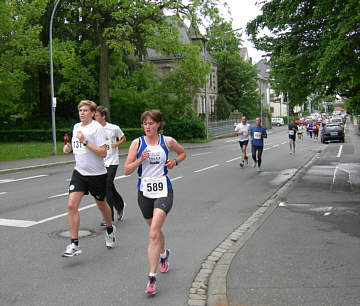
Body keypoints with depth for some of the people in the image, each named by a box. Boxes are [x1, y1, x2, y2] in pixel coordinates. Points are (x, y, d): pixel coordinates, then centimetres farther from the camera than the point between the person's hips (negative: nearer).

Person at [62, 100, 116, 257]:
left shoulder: (97, 127, -13)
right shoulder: (76, 126, 8)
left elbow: (103, 153, -20)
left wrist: (85, 142, -25)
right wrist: (69, 148, 3)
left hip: (97, 174, -5)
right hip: (79, 173, 5)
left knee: (101, 205, 14)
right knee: (71, 205, -11)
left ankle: (110, 229, 44)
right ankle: (74, 245, -6)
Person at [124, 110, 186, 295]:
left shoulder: (168, 141, 1)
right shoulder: (137, 143, 1)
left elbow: (182, 153, 21)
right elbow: (126, 170, -2)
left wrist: (174, 162, 1)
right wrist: (141, 159, -17)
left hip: (163, 191, -2)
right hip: (144, 192, 3)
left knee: (153, 234, -16)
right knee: (155, 230, 20)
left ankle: (152, 277, -12)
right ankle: (163, 254, 51)